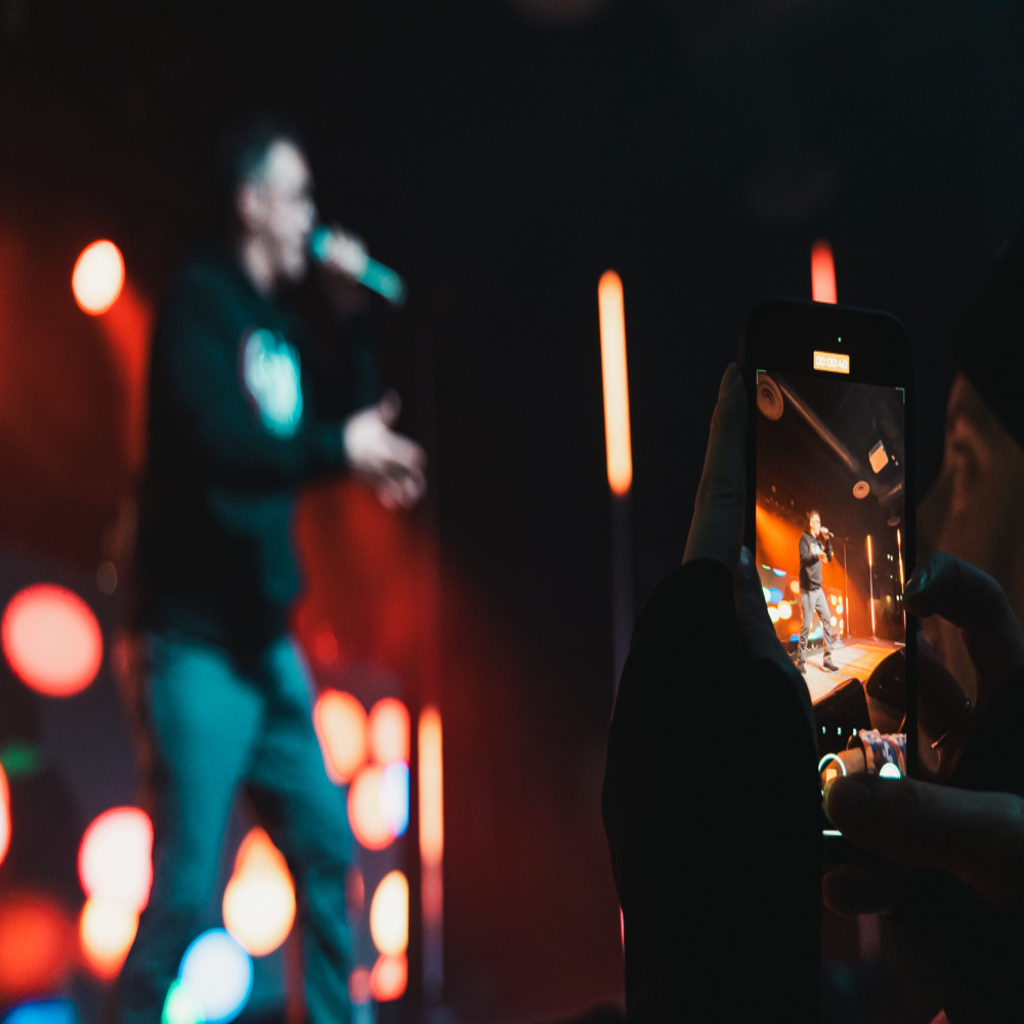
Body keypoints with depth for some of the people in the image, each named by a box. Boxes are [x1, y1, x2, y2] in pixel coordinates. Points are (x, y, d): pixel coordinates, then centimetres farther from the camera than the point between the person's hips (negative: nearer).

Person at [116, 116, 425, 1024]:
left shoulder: (277, 320, 14)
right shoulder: (201, 301, -10)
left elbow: (347, 416, 16)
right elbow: (221, 443, -24)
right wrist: (338, 449, -21)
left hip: (266, 635, 9)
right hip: (199, 640, -8)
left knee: (327, 846, 14)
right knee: (189, 886, -7)